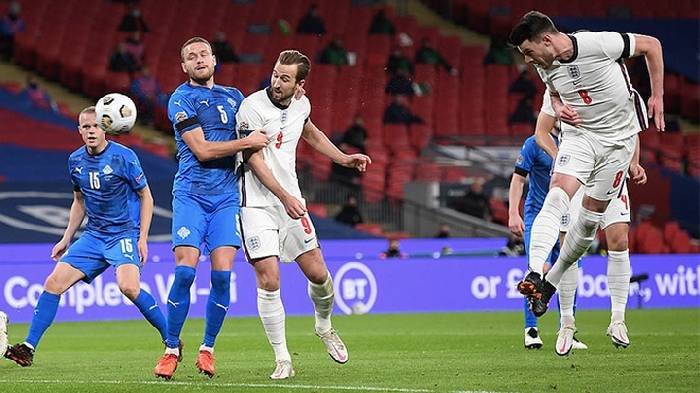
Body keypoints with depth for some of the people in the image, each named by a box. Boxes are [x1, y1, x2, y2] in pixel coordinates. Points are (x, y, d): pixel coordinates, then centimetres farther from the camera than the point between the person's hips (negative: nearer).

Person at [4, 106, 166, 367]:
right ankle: (28, 348, 0)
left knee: (128, 286, -29)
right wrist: (66, 238, 18)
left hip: (125, 234, -6)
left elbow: (145, 196, -4)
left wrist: (142, 238, -10)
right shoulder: (75, 161, 6)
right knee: (54, 282, -6)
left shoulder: (123, 157, -11)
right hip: (93, 236, 6)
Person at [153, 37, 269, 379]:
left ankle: (207, 349, 8)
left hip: (226, 196, 4)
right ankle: (172, 349, -1)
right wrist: (247, 141, -9)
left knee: (222, 274, -7)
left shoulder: (232, 96, 15)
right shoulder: (182, 100, -2)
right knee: (185, 270, -14)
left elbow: (257, 128, 30)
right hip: (191, 194, -4)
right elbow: (202, 149, -11)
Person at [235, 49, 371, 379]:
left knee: (318, 274, 5)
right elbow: (255, 160, -18)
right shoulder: (253, 107, -16)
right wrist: (285, 198, -26)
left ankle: (324, 326, 36)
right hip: (258, 203, -6)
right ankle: (282, 359, -4)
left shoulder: (301, 104, 4)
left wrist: (344, 159, 20)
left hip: (291, 200, 6)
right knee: (268, 281, -14)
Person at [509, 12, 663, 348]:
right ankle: (534, 275, -35)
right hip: (579, 135, 3)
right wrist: (558, 107, -4)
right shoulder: (545, 67, -4)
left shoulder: (597, 45, -22)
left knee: (590, 219, 2)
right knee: (556, 198, -23)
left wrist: (657, 96, -8)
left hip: (618, 138, -3)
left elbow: (651, 45, -9)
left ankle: (550, 282, 19)